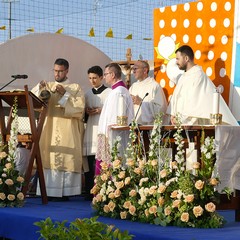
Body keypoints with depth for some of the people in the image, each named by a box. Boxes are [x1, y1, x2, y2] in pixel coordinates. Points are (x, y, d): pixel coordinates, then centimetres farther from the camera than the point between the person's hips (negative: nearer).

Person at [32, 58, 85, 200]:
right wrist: (39, 88, -13)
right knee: (49, 160, -3)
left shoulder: (76, 88, 7)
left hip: (67, 132, -3)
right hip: (49, 131, 4)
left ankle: (65, 192, -7)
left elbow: (79, 108, -6)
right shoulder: (48, 87, 17)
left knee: (65, 161, -9)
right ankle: (50, 192, 0)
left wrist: (65, 94, -12)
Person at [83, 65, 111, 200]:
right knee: (90, 165, 1)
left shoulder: (109, 92, 1)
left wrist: (101, 111, -11)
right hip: (91, 131, 5)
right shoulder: (88, 94, 18)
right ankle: (90, 193, 4)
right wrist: (87, 112, 3)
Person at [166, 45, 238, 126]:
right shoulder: (184, 76, 15)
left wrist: (181, 118, -14)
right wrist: (173, 114, 1)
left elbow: (194, 101, -17)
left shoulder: (198, 75, -11)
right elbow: (176, 97, 15)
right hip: (180, 121, 8)